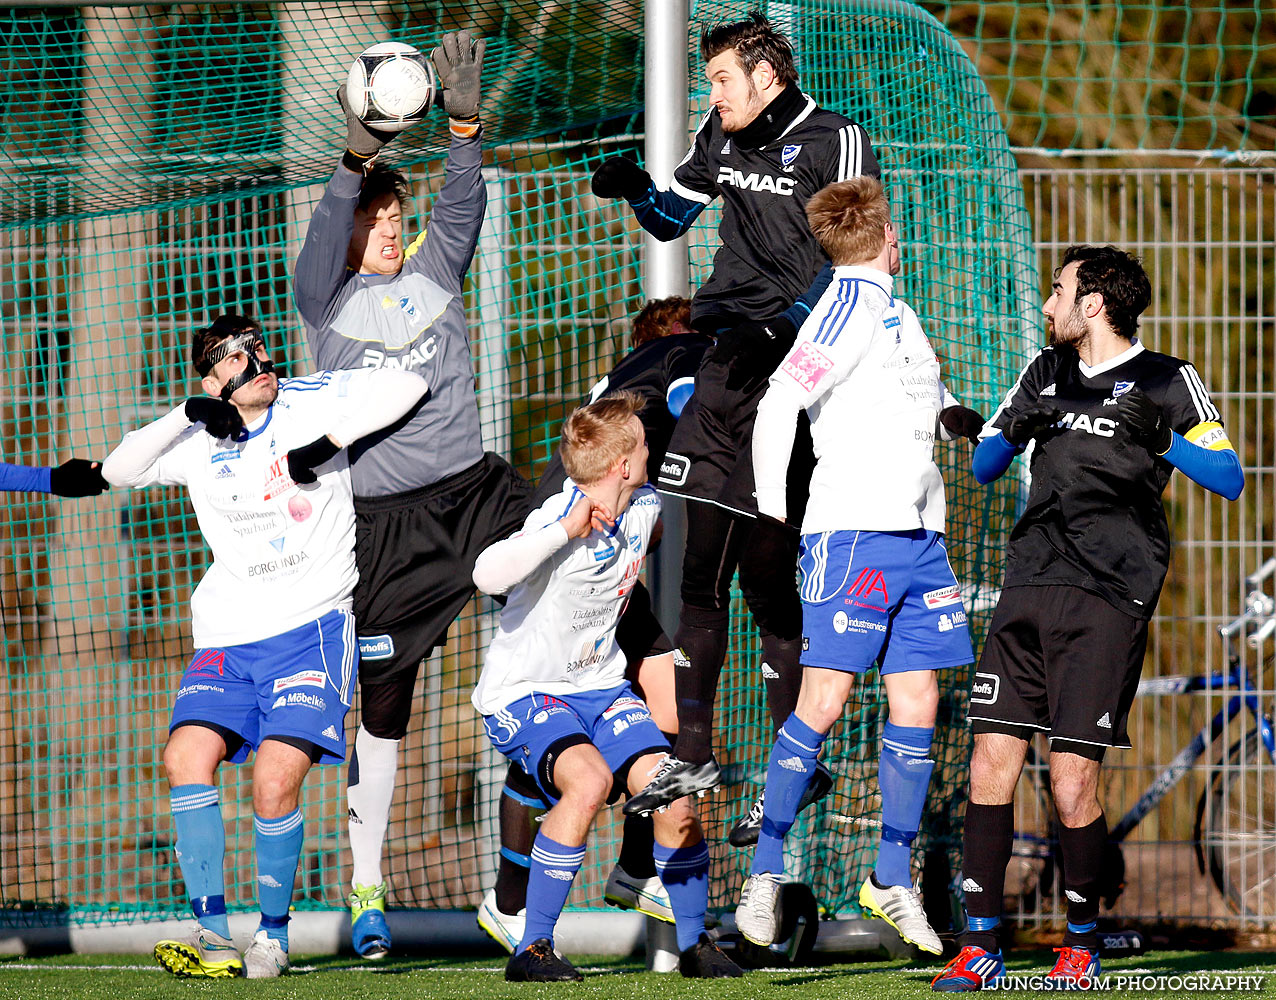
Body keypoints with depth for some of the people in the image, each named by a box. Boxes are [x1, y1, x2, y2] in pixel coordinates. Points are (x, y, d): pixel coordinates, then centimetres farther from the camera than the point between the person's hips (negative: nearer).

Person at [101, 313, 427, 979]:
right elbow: (118, 471, -4)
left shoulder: (310, 402, -1)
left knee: (275, 780, -18)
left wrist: (330, 441, -15)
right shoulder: (197, 443, 6)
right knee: (187, 756, -19)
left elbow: (409, 383, -8)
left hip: (312, 627, -3)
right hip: (227, 637, 3)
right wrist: (187, 414, -13)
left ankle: (273, 934, 1)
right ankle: (213, 935, -15)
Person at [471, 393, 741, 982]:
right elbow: (488, 576, -42)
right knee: (589, 780, -32)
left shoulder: (644, 507, -1)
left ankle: (694, 943, 7)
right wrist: (566, 530, -42)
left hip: (599, 685, 6)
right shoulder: (559, 519, -23)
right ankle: (532, 949, -22)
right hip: (524, 691, -6)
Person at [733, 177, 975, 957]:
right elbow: (778, 406, -15)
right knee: (825, 699, -11)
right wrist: (771, 513, -15)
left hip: (918, 534, 8)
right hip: (852, 534, -8)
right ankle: (766, 871, -6)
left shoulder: (899, 314, 19)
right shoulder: (849, 307, -8)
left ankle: (893, 879, 12)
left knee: (917, 705, 5)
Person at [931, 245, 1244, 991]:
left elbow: (1230, 479, -4)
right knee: (992, 764, -3)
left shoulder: (1167, 382, 3)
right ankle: (981, 947, 2)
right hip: (1031, 586, 5)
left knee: (1073, 782, -10)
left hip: (1109, 597, -5)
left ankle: (1083, 943, 8)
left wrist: (1159, 439, -18)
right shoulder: (1045, 374, 20)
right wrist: (1014, 429, 4)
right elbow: (984, 467, 25)